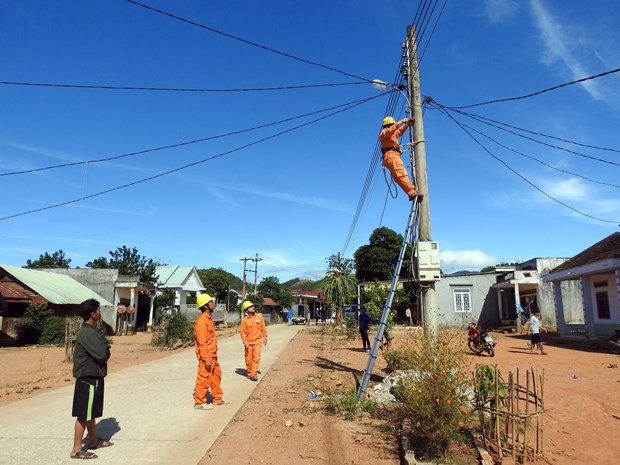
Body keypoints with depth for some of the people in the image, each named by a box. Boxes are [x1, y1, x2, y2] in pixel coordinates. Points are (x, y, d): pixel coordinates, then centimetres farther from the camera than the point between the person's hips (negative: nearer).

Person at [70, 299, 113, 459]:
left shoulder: (91, 331, 10)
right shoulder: (86, 333, -22)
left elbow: (100, 351, 14)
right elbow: (102, 354, -25)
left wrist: (104, 348, -5)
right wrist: (106, 349, -5)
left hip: (93, 377, 10)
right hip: (88, 378, -10)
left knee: (90, 412, 20)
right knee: (83, 415, 0)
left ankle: (94, 441, 33)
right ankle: (76, 449, 11)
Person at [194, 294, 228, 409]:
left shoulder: (209, 318, 10)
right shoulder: (202, 321, -20)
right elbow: (202, 342, -23)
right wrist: (206, 359, -23)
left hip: (212, 355, 10)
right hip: (206, 356, -10)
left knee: (216, 376, 18)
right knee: (204, 379, 1)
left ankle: (217, 399, 31)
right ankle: (199, 402, 14)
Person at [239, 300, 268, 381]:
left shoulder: (260, 317, -2)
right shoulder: (244, 320, -8)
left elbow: (263, 328, 6)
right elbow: (242, 332, -7)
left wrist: (265, 337, 5)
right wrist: (245, 342, -13)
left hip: (257, 341, 0)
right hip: (248, 342, 0)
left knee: (256, 358, -9)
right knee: (249, 359, 10)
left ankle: (254, 374, -5)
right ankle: (249, 373, 28)